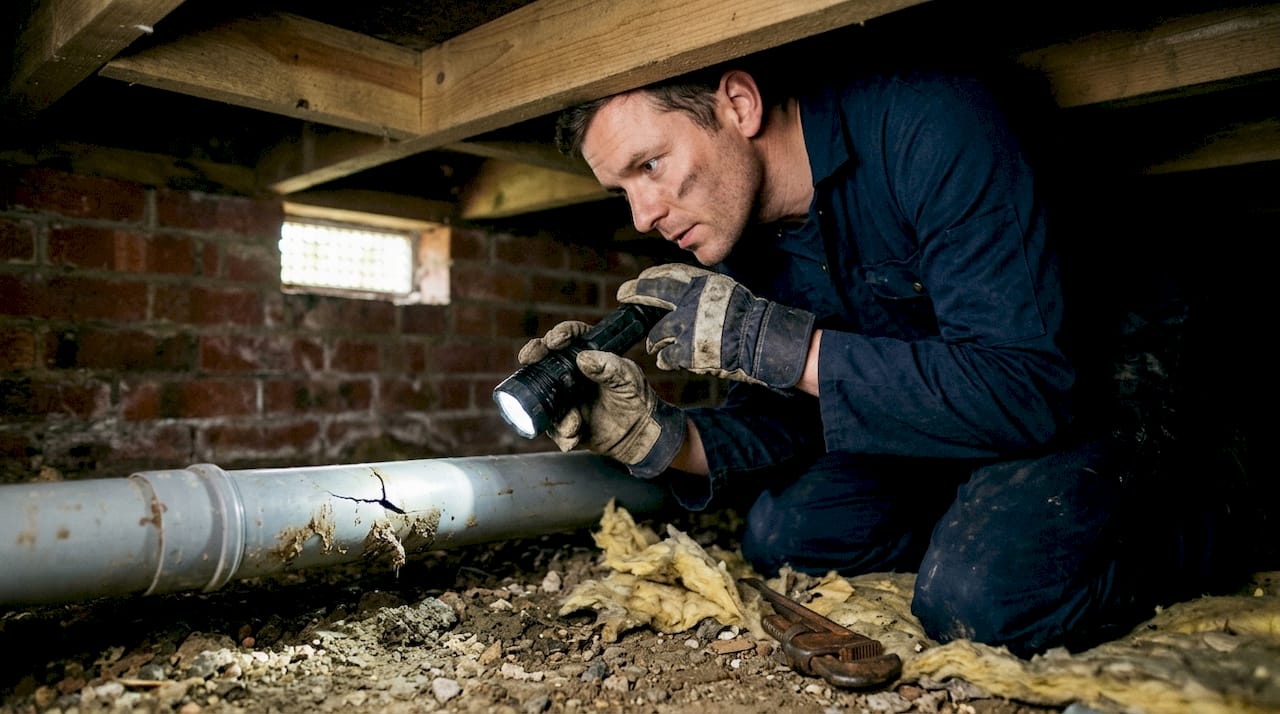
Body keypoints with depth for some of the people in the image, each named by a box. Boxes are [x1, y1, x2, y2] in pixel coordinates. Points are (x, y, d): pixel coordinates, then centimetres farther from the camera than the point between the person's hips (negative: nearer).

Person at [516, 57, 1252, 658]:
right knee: (777, 533, -1)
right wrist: (661, 437, -25)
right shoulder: (741, 234, -8)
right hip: (937, 422, 6)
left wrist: (768, 339, -37)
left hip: (1080, 399, -6)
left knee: (977, 594, -28)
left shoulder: (932, 125, -30)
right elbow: (783, 417, -4)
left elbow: (1029, 386, -35)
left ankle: (1202, 537, 1)